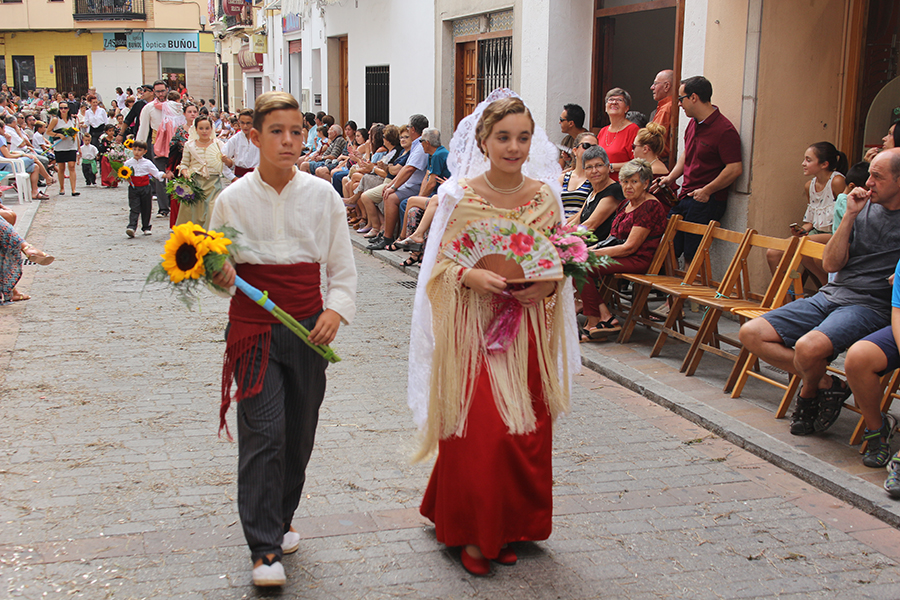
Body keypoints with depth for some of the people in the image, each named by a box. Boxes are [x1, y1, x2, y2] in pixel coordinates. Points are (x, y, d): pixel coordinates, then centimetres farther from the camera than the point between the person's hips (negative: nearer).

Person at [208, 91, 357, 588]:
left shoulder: (322, 195, 0)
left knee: (299, 431, 11)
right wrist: (221, 276, -18)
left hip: (308, 327, 2)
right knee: (264, 432, -10)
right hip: (253, 328, -2)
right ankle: (264, 547, -2)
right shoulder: (233, 199, -3)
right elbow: (218, 271, 5)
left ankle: (280, 519, 33)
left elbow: (343, 267, 5)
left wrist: (336, 309, -12)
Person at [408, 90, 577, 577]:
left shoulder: (545, 197, 3)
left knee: (526, 432, 7)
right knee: (477, 434, -3)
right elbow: (441, 267, -3)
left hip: (527, 330, 3)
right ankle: (471, 533, 17)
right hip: (473, 328, -3)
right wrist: (472, 276, -23)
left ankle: (509, 527, 26)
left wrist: (548, 285, -11)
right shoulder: (460, 195, -5)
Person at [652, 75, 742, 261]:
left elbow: (735, 169, -20)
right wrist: (670, 178, 14)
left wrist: (707, 191, -18)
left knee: (692, 256, -6)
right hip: (685, 197, 9)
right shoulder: (693, 123, 13)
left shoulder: (724, 130, -16)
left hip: (707, 202, -9)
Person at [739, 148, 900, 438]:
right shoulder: (864, 207, 12)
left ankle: (809, 393, 1)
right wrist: (849, 215, -2)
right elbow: (831, 264, 5)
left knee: (808, 347, -35)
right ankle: (826, 384, -4)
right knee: (750, 333, -7)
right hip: (829, 295, 7)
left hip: (870, 306, -7)